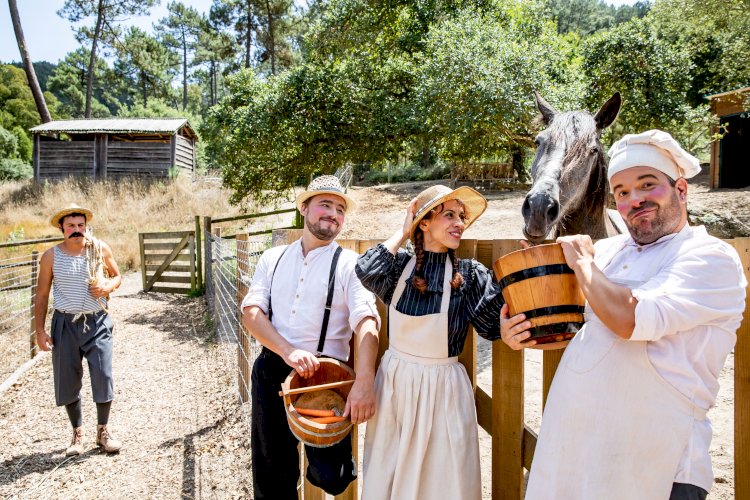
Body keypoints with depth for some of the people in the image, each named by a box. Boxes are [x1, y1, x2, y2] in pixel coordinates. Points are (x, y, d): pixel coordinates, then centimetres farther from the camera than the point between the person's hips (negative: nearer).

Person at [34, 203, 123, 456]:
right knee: (68, 381, 8)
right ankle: (77, 434, 27)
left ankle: (103, 431, 17)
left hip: (97, 323, 0)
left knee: (103, 376, -4)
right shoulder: (51, 256, -3)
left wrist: (108, 286, -12)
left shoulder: (101, 249, -2)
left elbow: (117, 276, 11)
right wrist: (40, 330, -2)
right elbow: (42, 295, 2)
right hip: (65, 324, 0)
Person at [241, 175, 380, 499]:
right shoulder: (273, 259, 8)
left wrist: (363, 383, -32)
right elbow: (251, 313, -1)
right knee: (270, 473, 14)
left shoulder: (349, 264, -4)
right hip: (270, 373, 4)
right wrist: (287, 351, -19)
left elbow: (367, 323, -17)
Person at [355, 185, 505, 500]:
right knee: (388, 473, 15)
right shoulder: (400, 265, -2)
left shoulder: (470, 274, -4)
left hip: (444, 388, -1)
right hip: (395, 381, 1)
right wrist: (403, 233, -11)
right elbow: (366, 272, -22)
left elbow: (493, 327, -11)